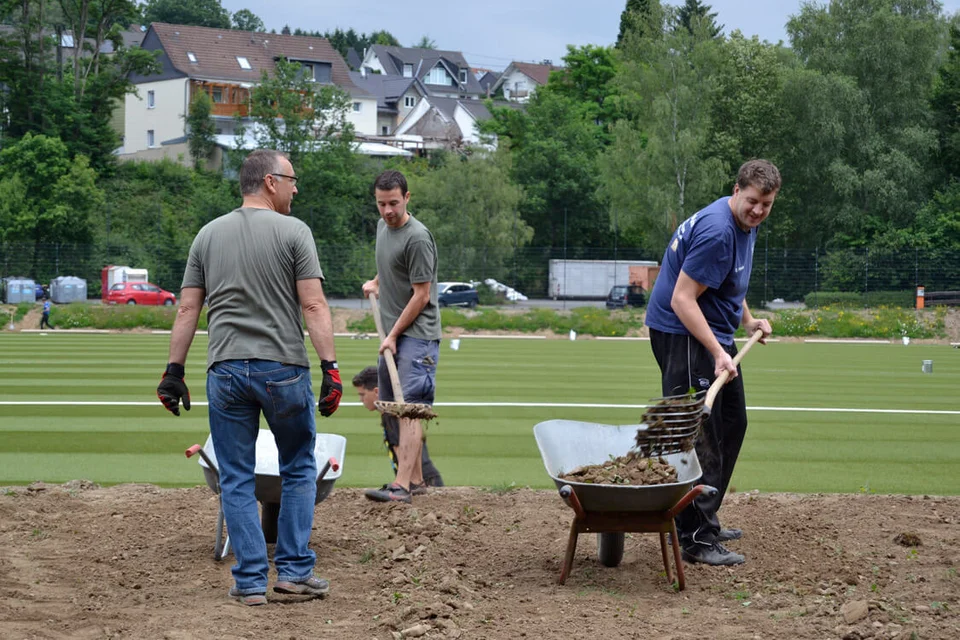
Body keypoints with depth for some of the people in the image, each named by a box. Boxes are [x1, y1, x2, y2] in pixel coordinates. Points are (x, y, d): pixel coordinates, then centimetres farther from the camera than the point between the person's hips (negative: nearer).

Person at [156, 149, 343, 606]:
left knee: (236, 480, 7)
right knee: (299, 469, 13)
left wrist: (174, 371, 12)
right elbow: (314, 306, -10)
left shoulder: (208, 235, 11)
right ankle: (294, 570, 11)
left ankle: (250, 581, 7)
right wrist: (330, 368, -10)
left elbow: (187, 309, 8)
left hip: (226, 371, 3)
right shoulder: (293, 232, -2)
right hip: (283, 370, -3)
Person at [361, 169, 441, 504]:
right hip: (392, 333, 9)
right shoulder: (383, 226, 12)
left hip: (416, 334, -9)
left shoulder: (417, 238, -16)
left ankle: (401, 486, -24)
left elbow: (421, 295, -15)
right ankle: (416, 477, 19)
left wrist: (394, 335, -11)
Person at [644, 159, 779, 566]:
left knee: (731, 426, 18)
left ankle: (703, 521, 26)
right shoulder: (716, 232, -24)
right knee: (698, 435, -12)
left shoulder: (745, 225, 8)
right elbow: (682, 299, -27)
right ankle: (696, 538, -11)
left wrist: (748, 321, 15)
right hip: (683, 336, -11)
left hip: (713, 334, 11)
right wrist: (718, 353, -31)